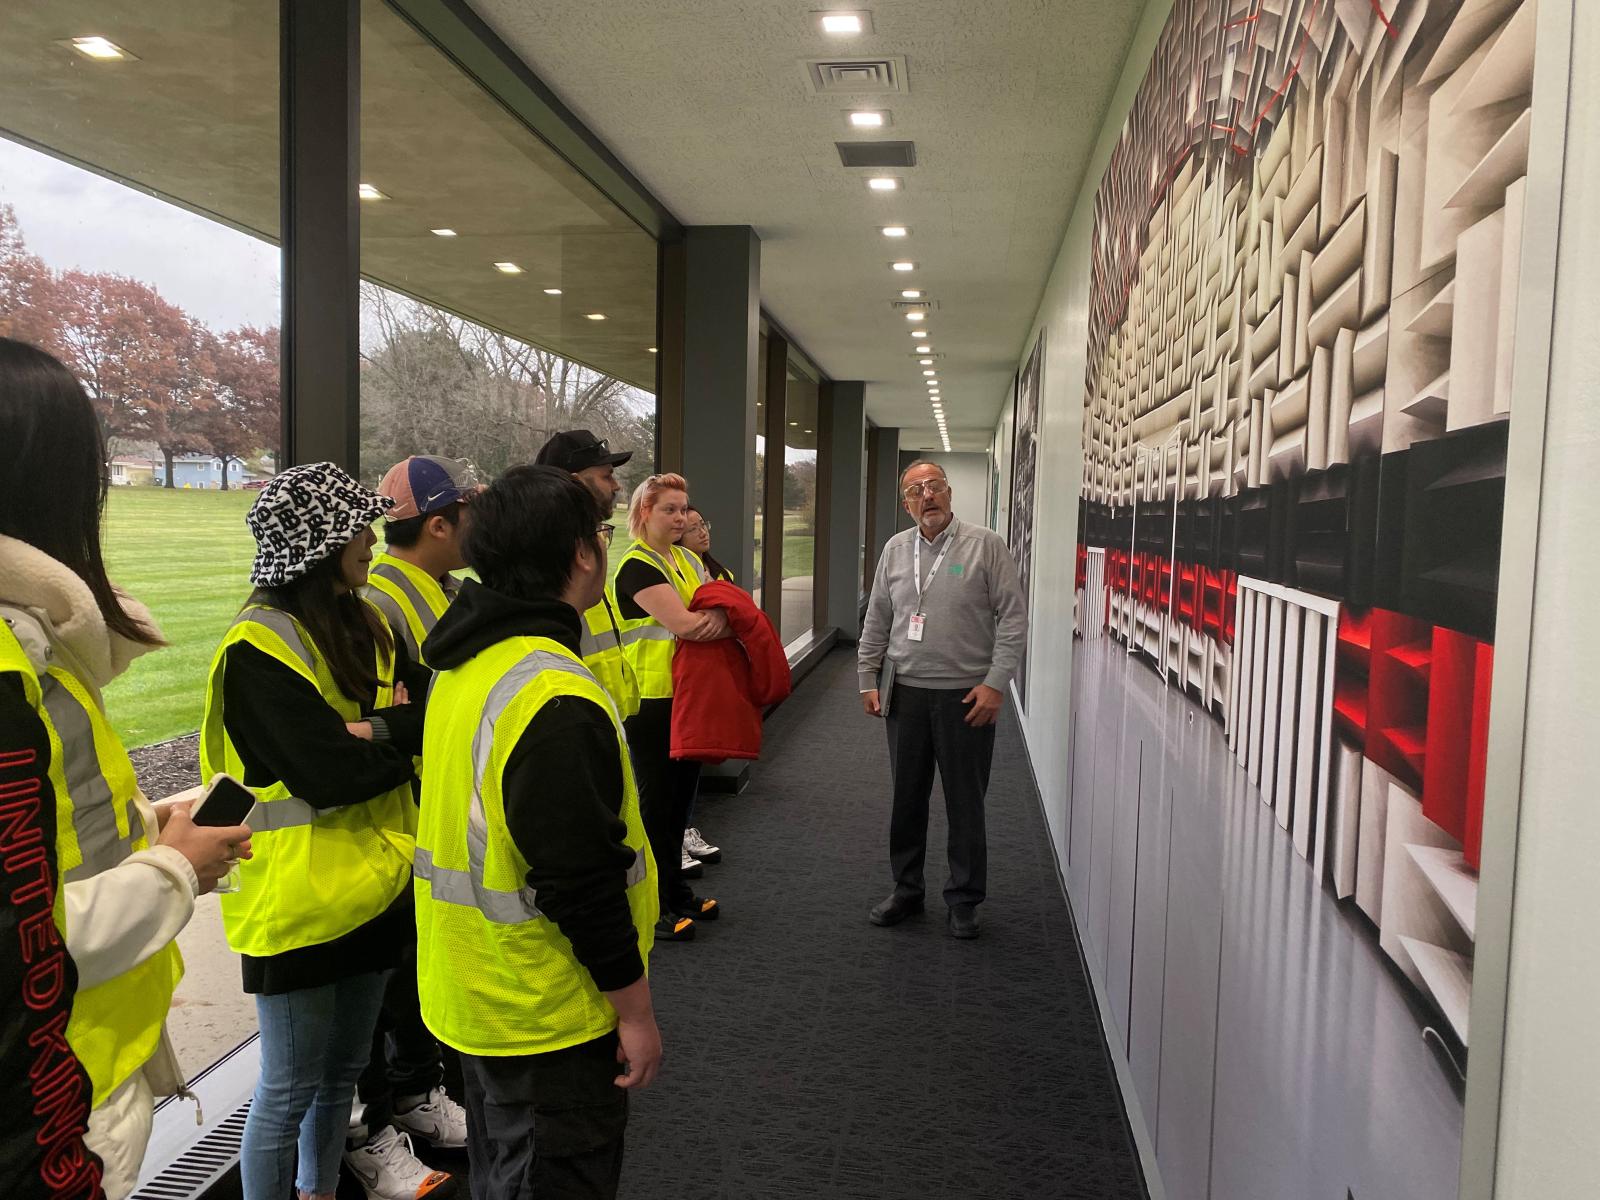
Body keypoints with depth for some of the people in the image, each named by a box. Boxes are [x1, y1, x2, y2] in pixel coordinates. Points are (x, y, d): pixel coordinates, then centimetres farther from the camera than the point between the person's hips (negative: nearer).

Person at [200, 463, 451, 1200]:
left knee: (343, 1065, 21)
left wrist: (377, 731, -20)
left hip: (370, 881, 8)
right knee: (291, 1087, 7)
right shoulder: (260, 646, -18)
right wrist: (403, 735, -11)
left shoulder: (363, 623, 8)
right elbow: (329, 773, -26)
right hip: (299, 895, -7)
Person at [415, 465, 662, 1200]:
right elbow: (582, 882, -28)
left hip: (477, 994, 9)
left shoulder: (469, 664, 2)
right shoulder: (555, 699, -29)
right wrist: (634, 1008, -16)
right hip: (549, 1018, -9)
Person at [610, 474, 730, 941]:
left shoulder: (686, 560, 14)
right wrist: (719, 618, -6)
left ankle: (677, 893, 29)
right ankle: (655, 907, 12)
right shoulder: (637, 566, -12)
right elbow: (682, 624, -22)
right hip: (652, 698, -8)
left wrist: (719, 618, -17)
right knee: (657, 801, 1)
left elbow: (720, 611, 6)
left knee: (680, 797, 16)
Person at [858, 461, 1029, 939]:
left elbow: (1013, 618, -8)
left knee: (966, 804, 6)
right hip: (906, 694, 4)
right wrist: (869, 679, 9)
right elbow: (876, 621, 14)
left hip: (967, 697, -4)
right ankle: (906, 890, 29)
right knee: (906, 798, 13)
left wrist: (995, 682, -14)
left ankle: (964, 900, 21)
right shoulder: (895, 550, 8)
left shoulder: (985, 545, -5)